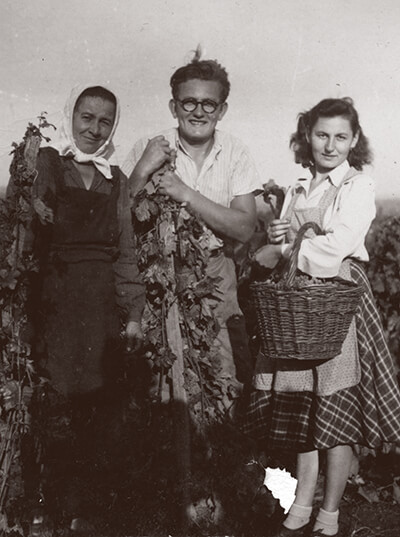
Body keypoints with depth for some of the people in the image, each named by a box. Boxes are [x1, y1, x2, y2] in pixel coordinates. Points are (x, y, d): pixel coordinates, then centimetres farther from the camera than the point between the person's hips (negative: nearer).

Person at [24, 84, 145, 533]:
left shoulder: (115, 179, 14)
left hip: (105, 308, 4)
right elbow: (30, 235, -10)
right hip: (56, 305, -4)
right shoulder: (44, 164, 2)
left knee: (103, 413, 5)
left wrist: (133, 314, 6)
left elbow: (125, 251, 12)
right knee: (60, 409, -1)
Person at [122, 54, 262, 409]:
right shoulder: (148, 150, -2)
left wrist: (187, 194, -17)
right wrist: (142, 170, -20)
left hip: (214, 274, 1)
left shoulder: (235, 154, 1)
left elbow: (244, 229, -8)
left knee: (218, 388, -2)